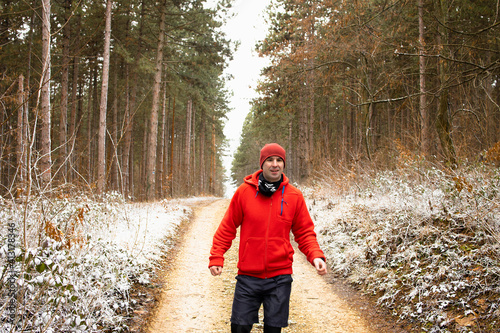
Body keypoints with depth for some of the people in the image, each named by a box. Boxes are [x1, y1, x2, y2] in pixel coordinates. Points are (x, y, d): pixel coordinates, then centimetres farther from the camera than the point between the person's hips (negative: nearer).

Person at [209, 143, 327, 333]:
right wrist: (216, 258, -4)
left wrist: (316, 256, -11)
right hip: (248, 276, 0)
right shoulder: (244, 191, -3)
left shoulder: (294, 196, 0)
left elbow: (305, 232, 5)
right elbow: (227, 228, 3)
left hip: (280, 276, 1)